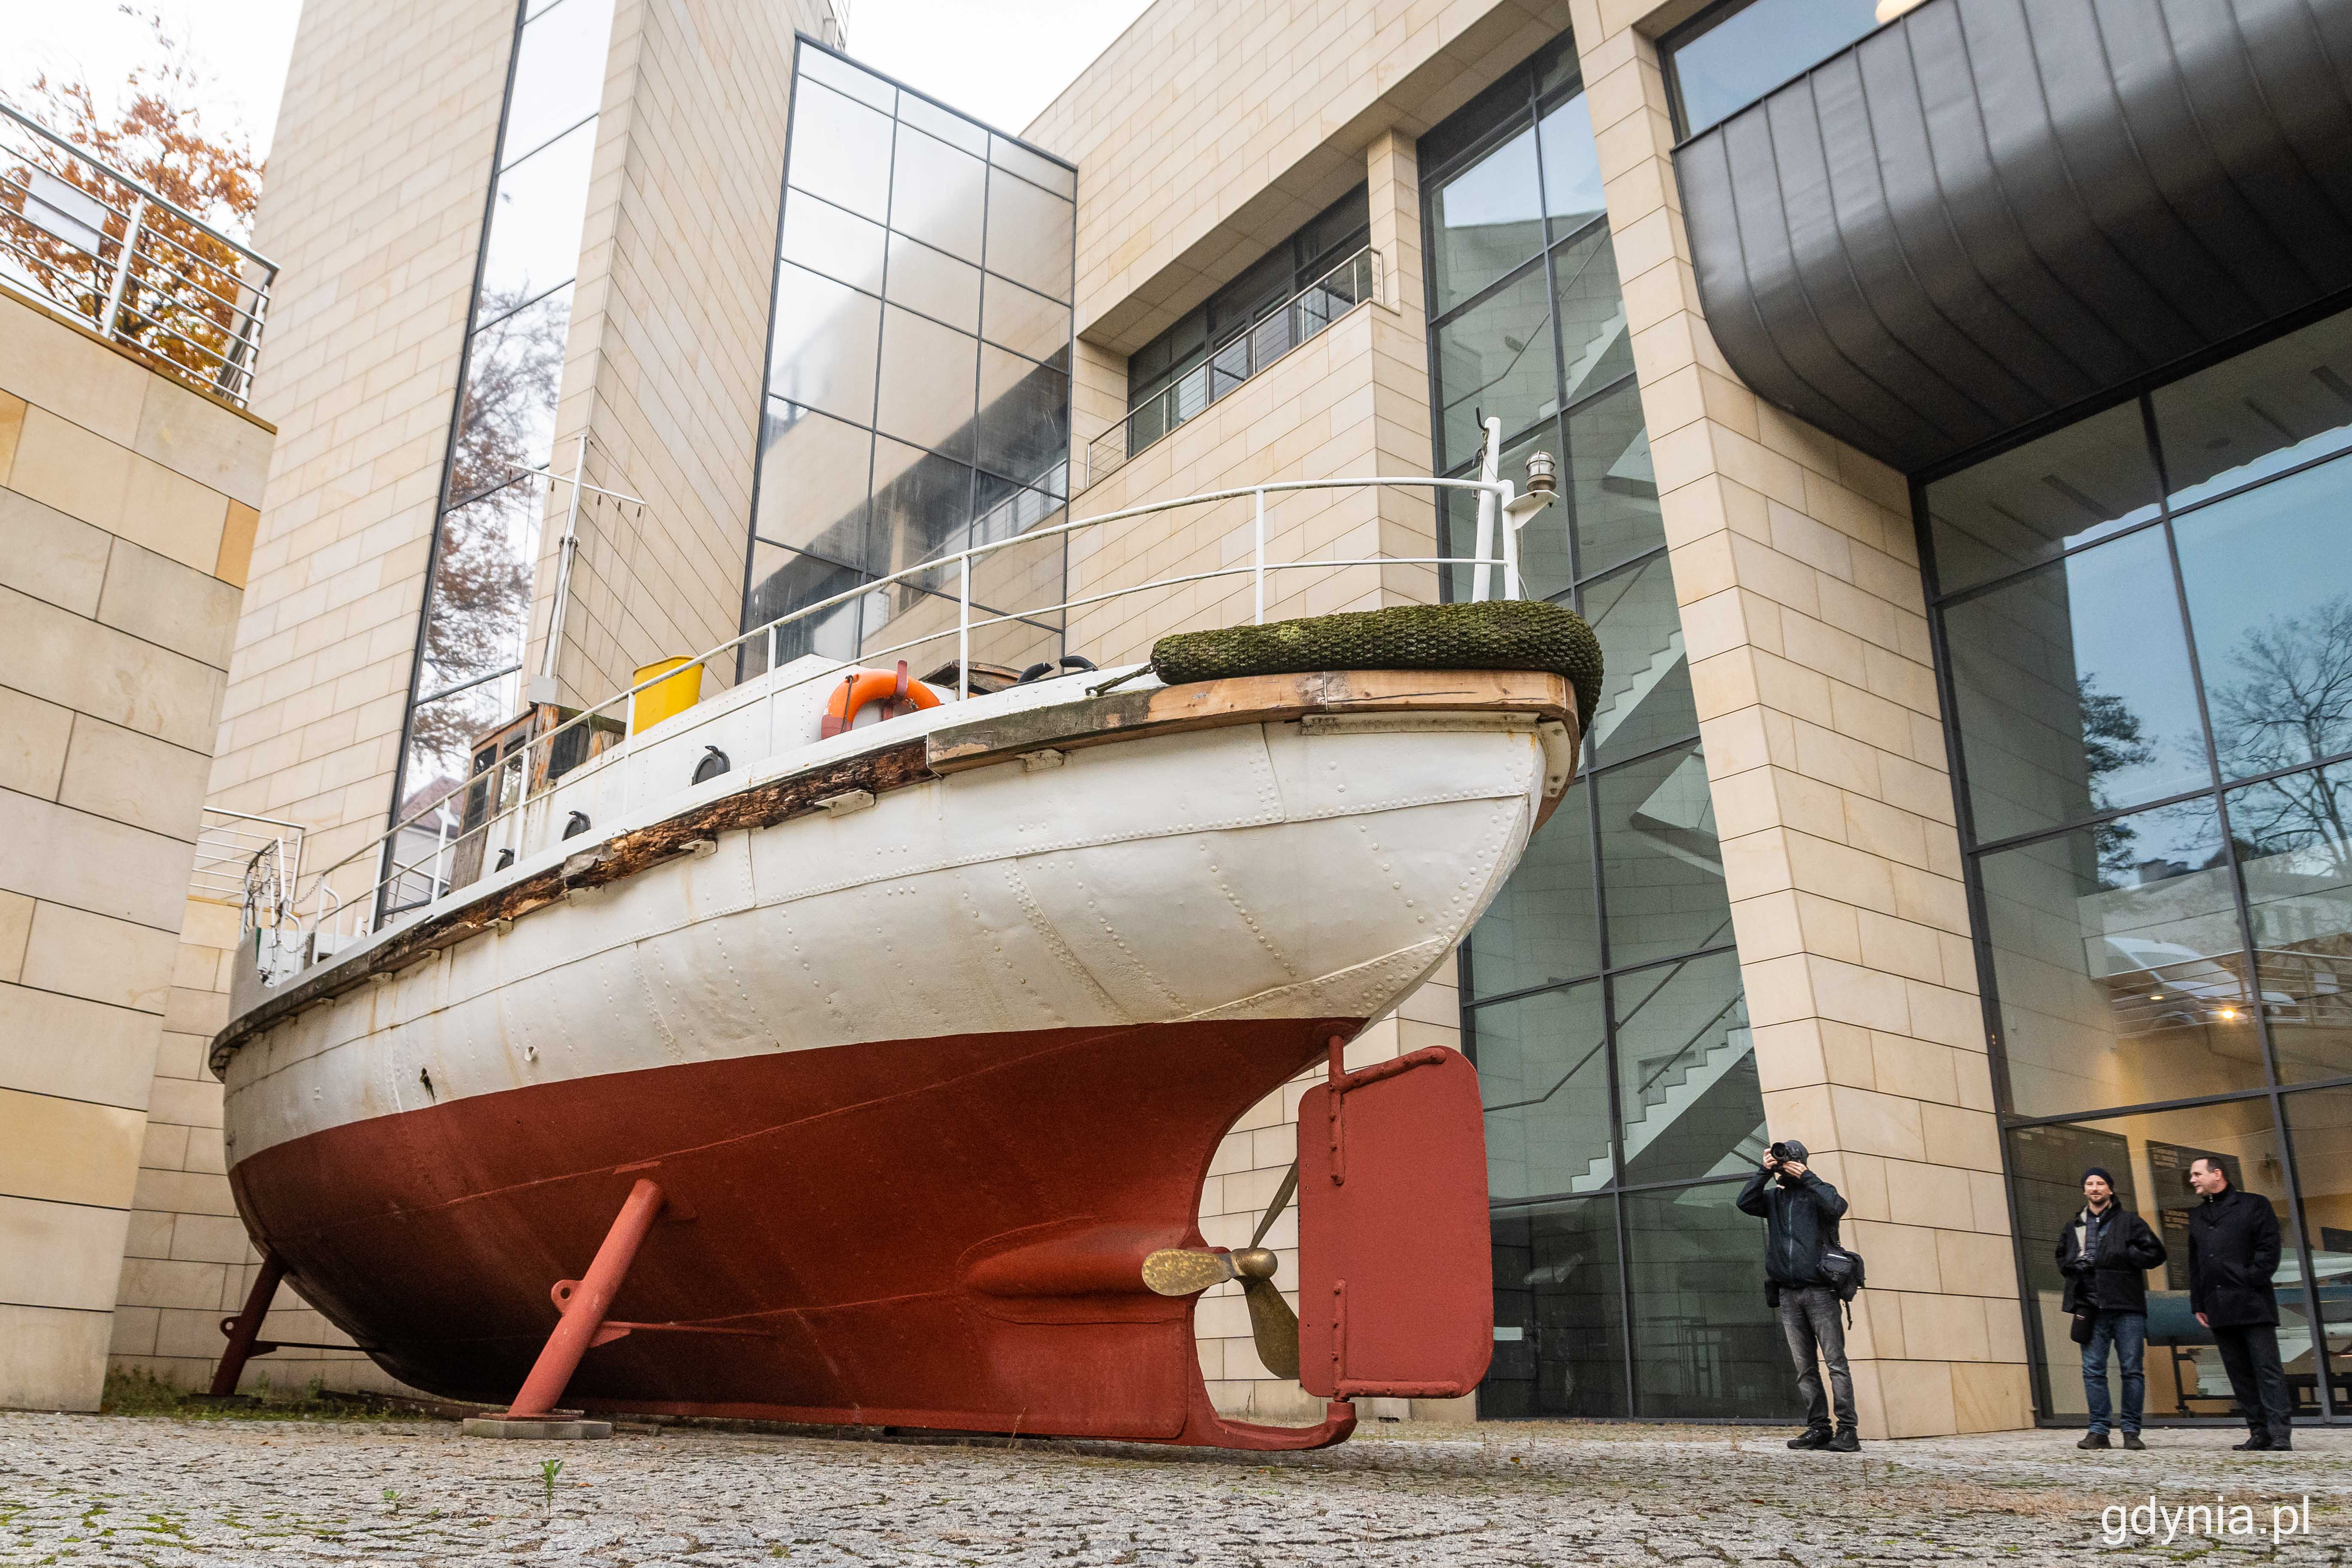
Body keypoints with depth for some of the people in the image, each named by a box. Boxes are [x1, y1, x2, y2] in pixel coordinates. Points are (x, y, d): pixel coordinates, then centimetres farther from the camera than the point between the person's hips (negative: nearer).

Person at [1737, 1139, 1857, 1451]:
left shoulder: (1815, 1193, 4)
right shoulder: (1773, 1197, 14)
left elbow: (1838, 1206, -17)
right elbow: (1744, 1202, -3)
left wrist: (1807, 1177, -11)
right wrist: (1764, 1172, -7)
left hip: (1819, 1291, -4)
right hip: (1787, 1294, 4)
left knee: (1835, 1362, -6)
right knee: (1804, 1367, 4)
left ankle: (1847, 1429, -6)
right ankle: (1818, 1428, 7)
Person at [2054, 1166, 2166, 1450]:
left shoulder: (2129, 1221, 7)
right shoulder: (2074, 1228, 18)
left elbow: (2156, 1253, 1)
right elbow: (2062, 1259, 29)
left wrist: (2122, 1255, -9)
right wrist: (2075, 1265, 7)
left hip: (2127, 1308, -3)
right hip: (2092, 1309, 3)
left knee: (2132, 1370, -1)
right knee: (2093, 1370, 0)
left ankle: (2132, 1431, 6)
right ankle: (2098, 1430, 5)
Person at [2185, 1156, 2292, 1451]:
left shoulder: (2254, 1205, 5)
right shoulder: (2197, 1216, 21)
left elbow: (2269, 1249, -3)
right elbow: (2194, 1263, 20)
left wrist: (2250, 1282, -12)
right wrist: (2198, 1304, 13)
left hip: (2252, 1304, -6)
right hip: (2218, 1309, 6)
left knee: (2268, 1369, -7)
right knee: (2240, 1374, 4)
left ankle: (2280, 1433, -7)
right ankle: (2259, 1432, 6)